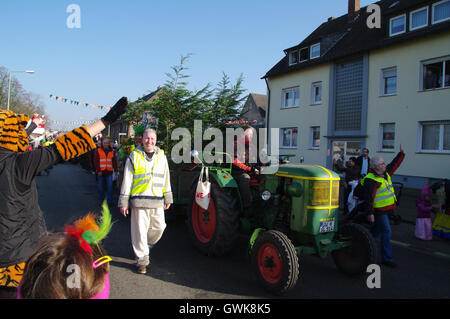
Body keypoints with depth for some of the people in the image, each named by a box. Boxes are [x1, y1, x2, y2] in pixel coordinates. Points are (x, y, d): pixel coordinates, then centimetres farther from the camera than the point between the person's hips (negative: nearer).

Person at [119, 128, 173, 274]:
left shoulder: (161, 157, 11)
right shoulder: (134, 156, 1)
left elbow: (166, 179, 16)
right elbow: (127, 181, 0)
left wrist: (168, 198, 14)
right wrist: (123, 202, -2)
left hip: (157, 201, 3)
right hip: (139, 200, -3)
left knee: (159, 227, 7)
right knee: (140, 230, 0)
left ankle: (144, 246, 35)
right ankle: (142, 260, 13)